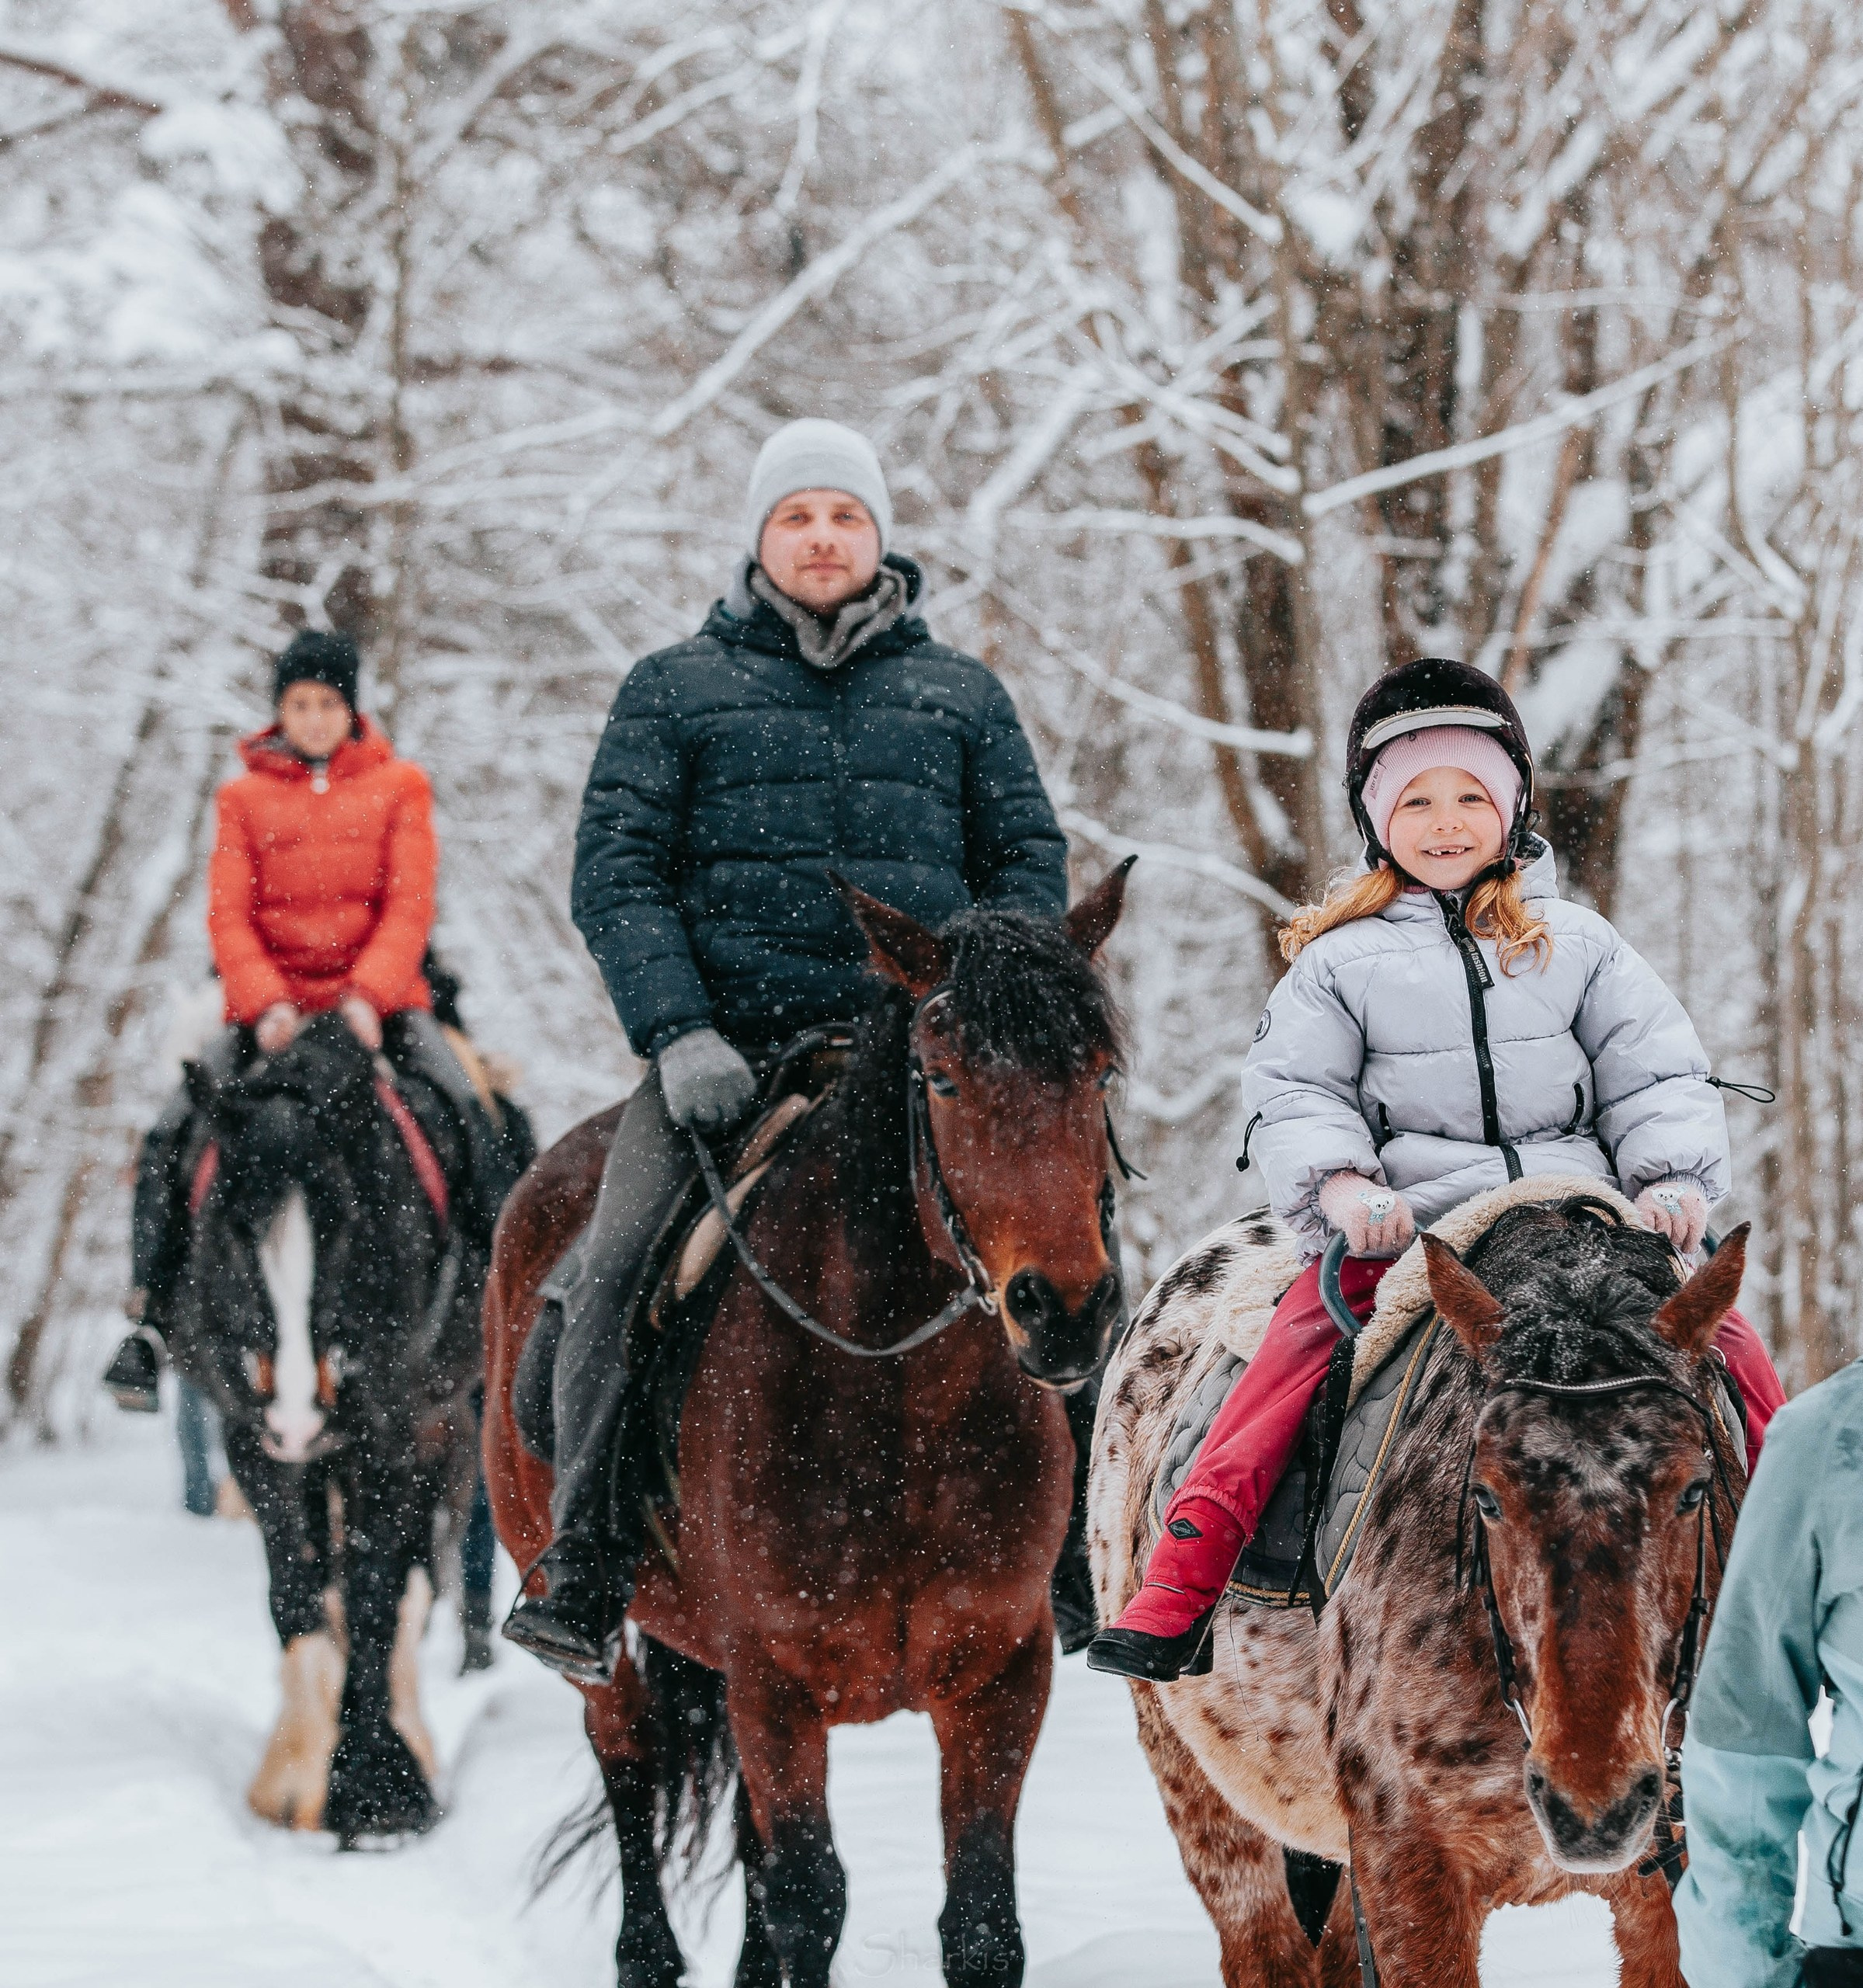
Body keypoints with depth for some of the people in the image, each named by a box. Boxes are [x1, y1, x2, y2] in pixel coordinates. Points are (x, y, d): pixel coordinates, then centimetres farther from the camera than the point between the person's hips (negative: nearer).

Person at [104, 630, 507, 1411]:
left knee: (467, 1108, -25)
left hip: (379, 1001, -1)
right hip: (269, 1007, 1)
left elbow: (410, 905, -1)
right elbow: (228, 915, 2)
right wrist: (265, 1004, -16)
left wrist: (368, 994, -18)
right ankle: (150, 1316, -12)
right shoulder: (245, 797, 10)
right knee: (168, 1135, -18)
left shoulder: (397, 786, 8)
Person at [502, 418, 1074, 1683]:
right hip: (728, 1048, -1)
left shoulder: (962, 697, 17)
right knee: (623, 1270, -20)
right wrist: (679, 1033, -12)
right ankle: (584, 1570, -12)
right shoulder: (675, 690, 12)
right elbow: (617, 872, 3)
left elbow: (1031, 865, 14)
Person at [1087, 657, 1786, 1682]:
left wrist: (1673, 1177, -6)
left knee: (1728, 1342, -13)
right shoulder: (1340, 961, 10)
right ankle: (1178, 1588, -27)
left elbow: (1655, 1076, 12)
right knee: (1301, 1341, -26)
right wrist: (1341, 1184, -15)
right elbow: (1292, 1092, 4)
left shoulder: (1575, 944, 14)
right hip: (1399, 1231, -2)